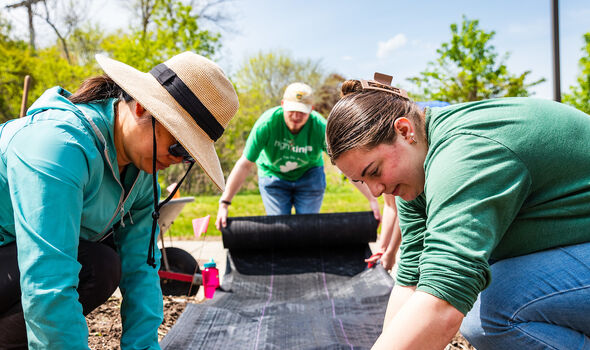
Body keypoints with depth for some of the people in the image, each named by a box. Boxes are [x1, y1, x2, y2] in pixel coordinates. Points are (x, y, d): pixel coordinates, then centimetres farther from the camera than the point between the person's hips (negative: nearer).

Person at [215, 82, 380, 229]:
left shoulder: (320, 127, -28)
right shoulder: (267, 123, -30)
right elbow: (245, 164, -27)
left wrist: (372, 200, -26)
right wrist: (224, 204, -29)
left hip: (309, 175, 1)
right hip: (273, 174, 0)